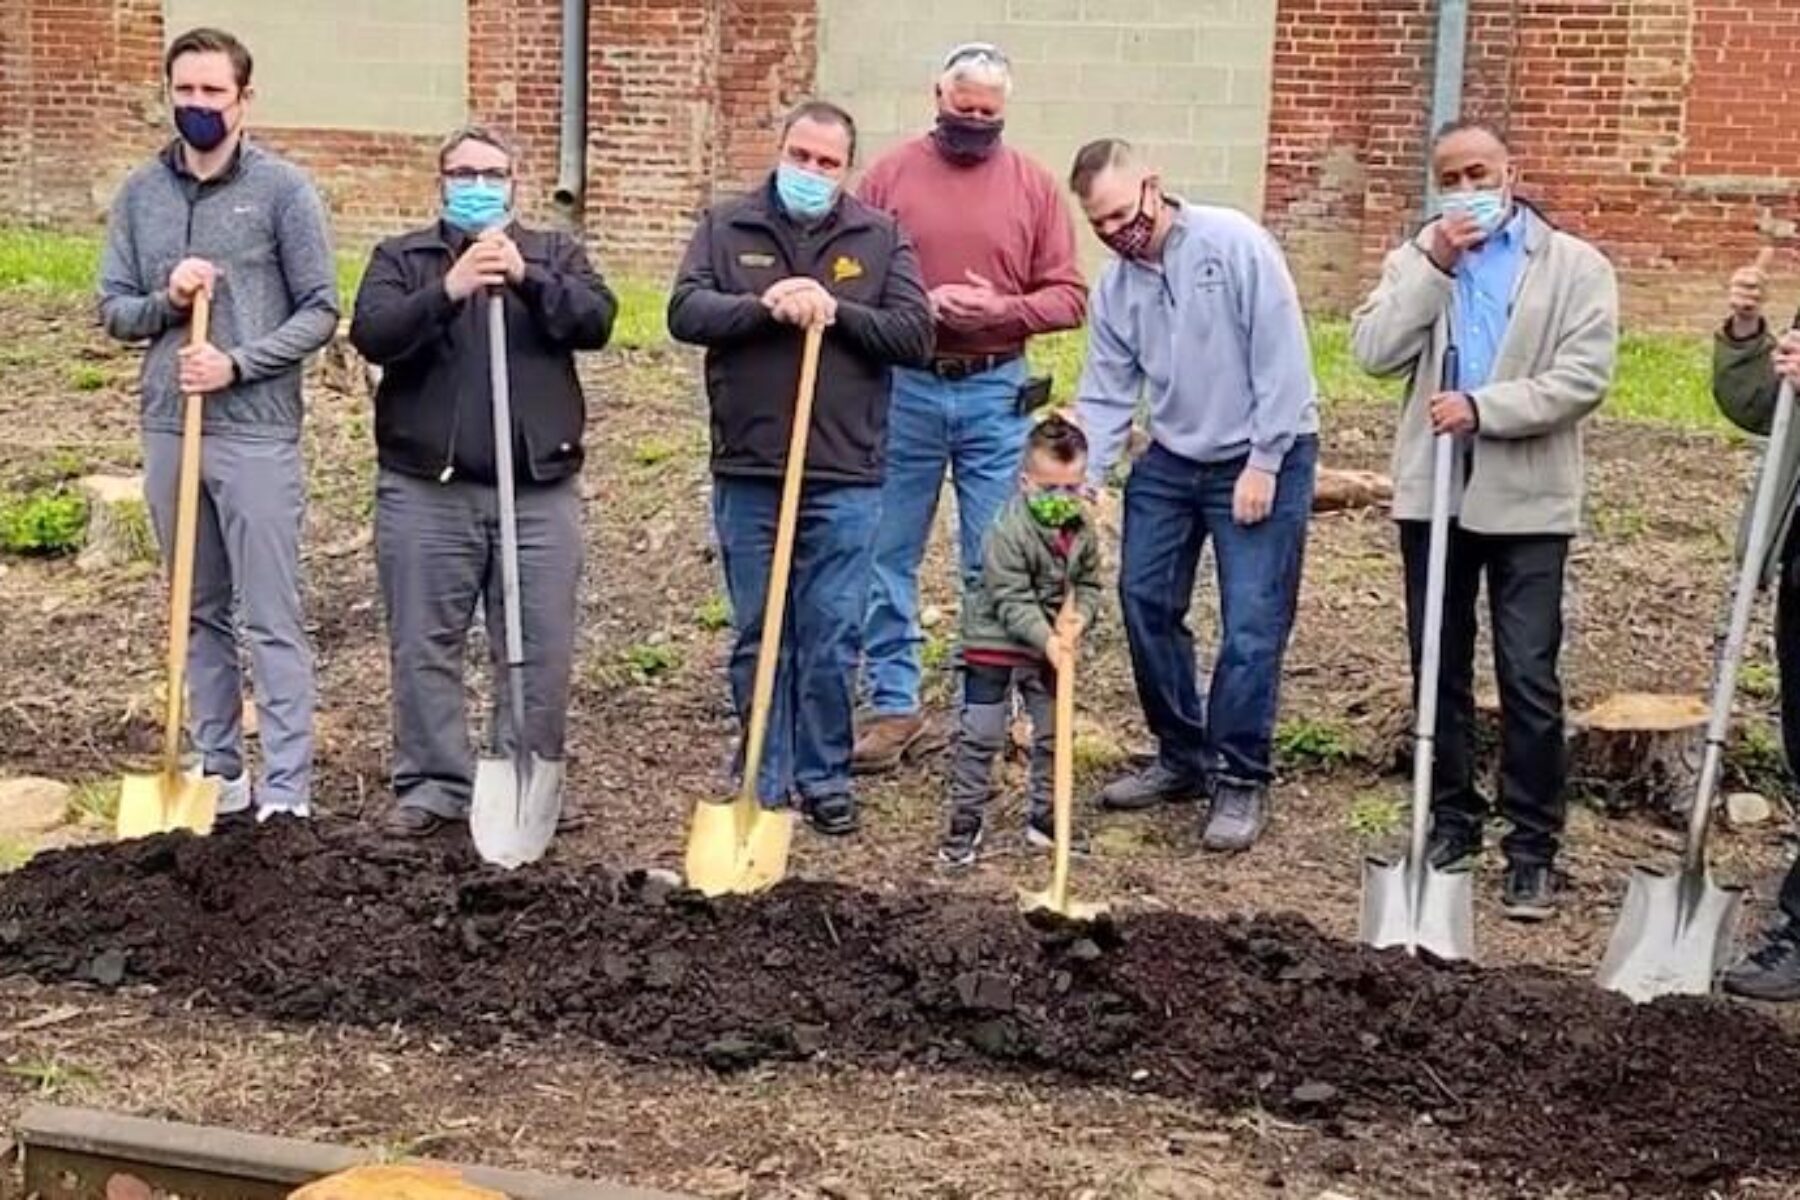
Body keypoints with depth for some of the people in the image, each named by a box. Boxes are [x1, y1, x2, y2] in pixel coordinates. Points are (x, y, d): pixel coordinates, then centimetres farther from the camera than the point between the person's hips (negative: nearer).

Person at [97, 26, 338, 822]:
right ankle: (218, 771, 24)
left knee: (273, 622, -2)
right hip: (169, 433, 5)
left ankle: (285, 792, 1)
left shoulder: (283, 189, -5)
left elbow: (320, 312, -5)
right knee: (199, 615, 13)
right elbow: (112, 310, 9)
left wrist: (237, 362, -17)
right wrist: (165, 300, -12)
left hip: (257, 437, -5)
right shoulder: (140, 193, 7)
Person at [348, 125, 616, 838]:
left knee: (541, 652, 3)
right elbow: (371, 333, -8)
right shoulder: (401, 258, 11)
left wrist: (527, 278, -20)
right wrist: (448, 290, -22)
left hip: (539, 490, 1)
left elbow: (596, 320, -5)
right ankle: (433, 786, 14)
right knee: (424, 649, 3)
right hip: (426, 490, 0)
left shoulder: (555, 254, 13)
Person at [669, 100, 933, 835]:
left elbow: (916, 337, -2)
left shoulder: (881, 238, 6)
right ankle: (763, 785, 19)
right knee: (758, 638, 8)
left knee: (833, 641, 4)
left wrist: (838, 313, -15)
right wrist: (762, 307, -20)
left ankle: (825, 779, 18)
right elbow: (685, 312, -5)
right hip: (748, 472, 1)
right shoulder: (726, 227, 7)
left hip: (845, 477, 0)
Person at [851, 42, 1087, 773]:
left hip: (995, 392, 0)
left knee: (995, 562, 6)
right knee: (888, 555, 5)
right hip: (903, 389, 0)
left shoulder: (1034, 185, 3)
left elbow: (1068, 296, 1)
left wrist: (1002, 309, -16)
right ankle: (893, 704, 16)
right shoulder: (890, 175, 1)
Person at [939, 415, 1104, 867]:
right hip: (995, 643, -6)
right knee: (980, 736, 0)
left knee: (1053, 735, 12)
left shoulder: (1083, 533, -1)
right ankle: (966, 817, 10)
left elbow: (1089, 584, 7)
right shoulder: (1009, 531, -21)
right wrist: (1046, 638, -31)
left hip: (1051, 648, 6)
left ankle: (1044, 815, 26)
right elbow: (1010, 600, -23)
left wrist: (1078, 615, -15)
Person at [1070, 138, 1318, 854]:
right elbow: (1106, 397, 3)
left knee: (1252, 625, -7)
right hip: (1170, 460, 6)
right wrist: (1082, 479, -13)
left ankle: (1240, 781, 3)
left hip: (1263, 457, -6)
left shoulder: (1234, 243, -16)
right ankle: (1182, 756, 22)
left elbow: (1282, 358, -17)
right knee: (1145, 601, 6)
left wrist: (1262, 464, -17)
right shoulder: (1114, 290, 2)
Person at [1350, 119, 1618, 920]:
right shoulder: (1417, 261, 10)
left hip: (1527, 500, -3)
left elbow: (1581, 380, -10)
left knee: (1528, 680, -3)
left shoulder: (1575, 267, 1)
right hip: (1432, 492, 3)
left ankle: (1533, 847, 7)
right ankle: (1452, 821, 25)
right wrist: (1432, 266, -11)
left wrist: (1482, 408, -19)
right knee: (1439, 671, 12)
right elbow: (1375, 352, -6)